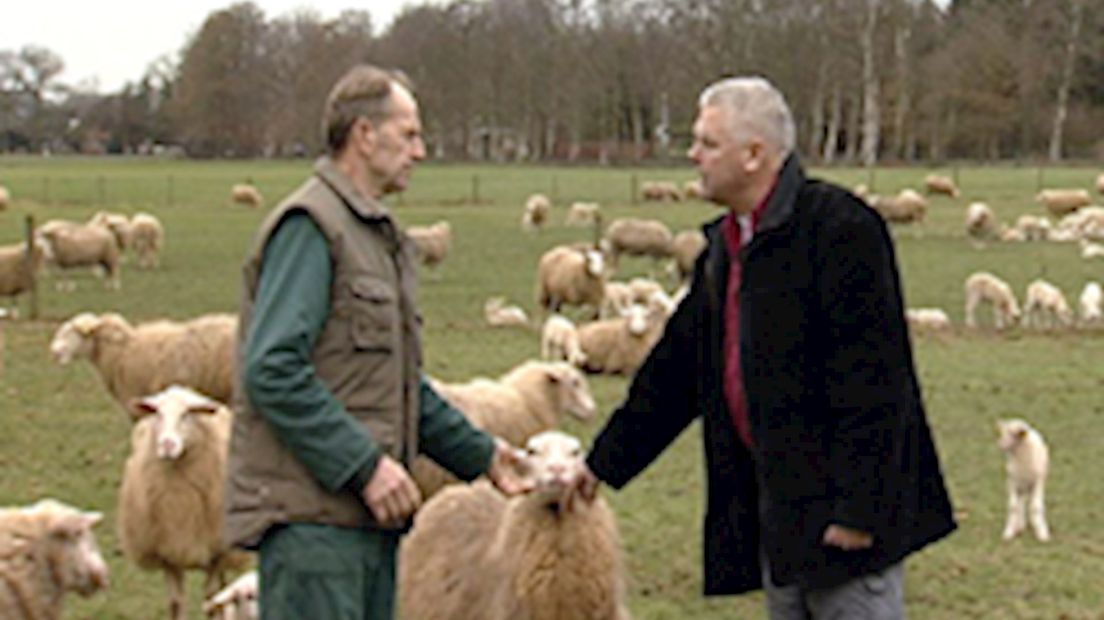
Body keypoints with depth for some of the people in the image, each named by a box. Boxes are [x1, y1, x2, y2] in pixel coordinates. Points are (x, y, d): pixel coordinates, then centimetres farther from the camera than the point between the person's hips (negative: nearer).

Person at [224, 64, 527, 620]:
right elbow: (272, 370, -20)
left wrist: (479, 454, 25)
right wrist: (366, 465, -20)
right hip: (311, 515, -10)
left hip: (367, 512, 10)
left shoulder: (378, 236, 20)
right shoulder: (309, 226, -10)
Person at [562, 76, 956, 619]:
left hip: (839, 503, -9)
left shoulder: (838, 228, -15)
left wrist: (856, 509, -23)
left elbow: (868, 377, -20)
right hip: (778, 507, 9)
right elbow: (675, 369, 22)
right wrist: (604, 462, 24)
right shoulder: (724, 247, 14)